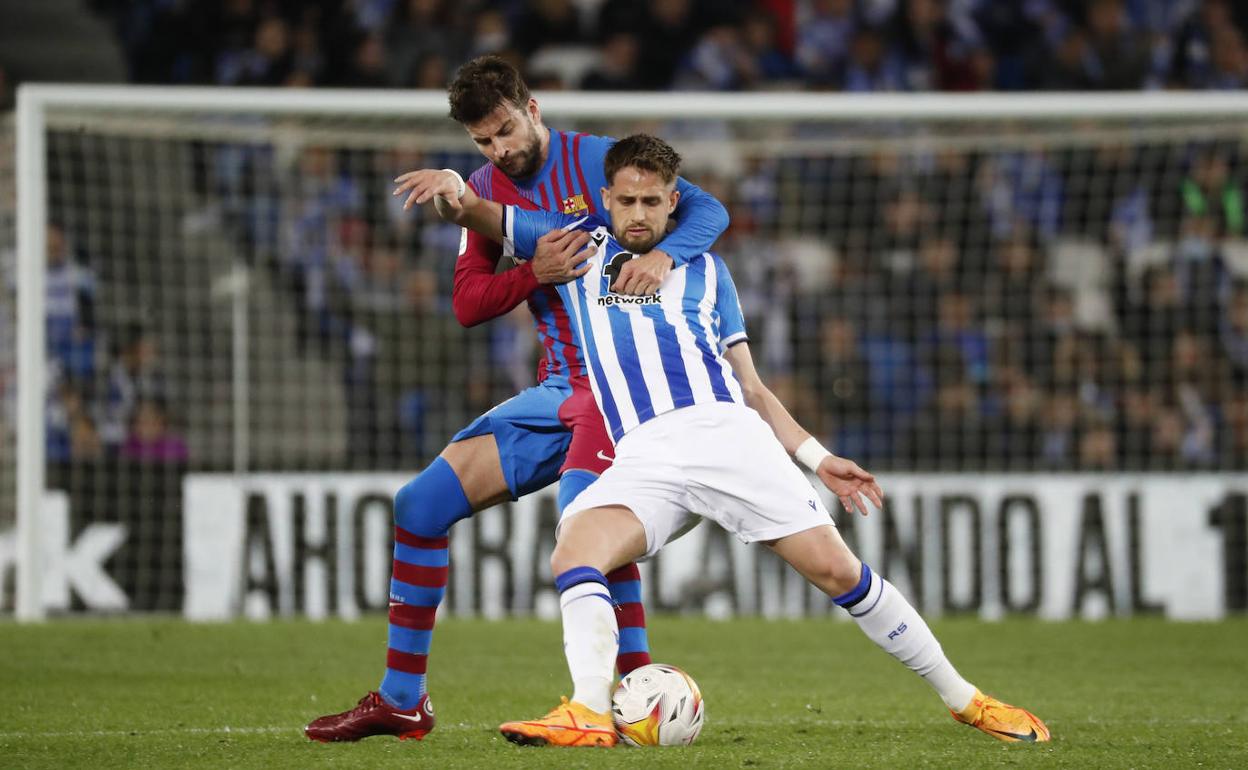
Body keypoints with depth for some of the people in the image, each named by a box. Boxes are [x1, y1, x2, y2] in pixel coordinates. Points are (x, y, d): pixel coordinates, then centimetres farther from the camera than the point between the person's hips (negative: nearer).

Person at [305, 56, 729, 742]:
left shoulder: (596, 160, -7)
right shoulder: (484, 191, 10)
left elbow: (708, 210, -11)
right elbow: (467, 303, 3)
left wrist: (663, 255, -32)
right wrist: (536, 273, -16)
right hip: (557, 389, 7)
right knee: (420, 504, 2)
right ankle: (401, 700, 10)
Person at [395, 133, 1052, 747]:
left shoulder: (704, 270, 24)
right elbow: (474, 213, 17)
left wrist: (817, 459, 12)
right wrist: (449, 190, -8)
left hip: (727, 434, 0)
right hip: (643, 459, 0)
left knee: (835, 568, -10)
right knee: (575, 554, -29)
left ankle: (963, 699, 0)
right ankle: (590, 715, -37)